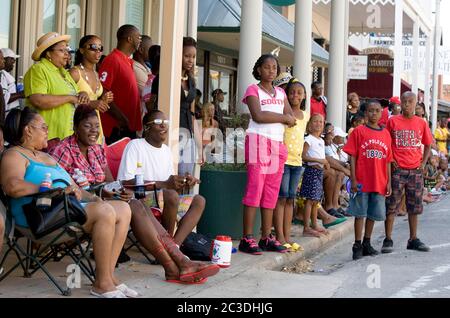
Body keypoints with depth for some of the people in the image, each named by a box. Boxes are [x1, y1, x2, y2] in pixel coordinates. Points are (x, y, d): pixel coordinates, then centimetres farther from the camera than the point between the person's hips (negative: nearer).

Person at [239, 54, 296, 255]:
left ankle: (266, 237, 9)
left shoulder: (281, 93, 19)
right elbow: (258, 115, -14)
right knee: (255, 189, -11)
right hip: (258, 141, -6)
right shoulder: (253, 90, 2)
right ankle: (247, 239, -10)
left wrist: (269, 116, -7)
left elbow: (292, 119, 9)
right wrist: (282, 118, -5)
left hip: (278, 144, 6)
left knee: (272, 193, 5)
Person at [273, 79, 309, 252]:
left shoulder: (305, 115, 13)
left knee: (290, 199, 9)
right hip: (283, 159, -6)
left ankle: (287, 236, 14)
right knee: (281, 198, -5)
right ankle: (280, 237, -1)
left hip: (297, 161, 6)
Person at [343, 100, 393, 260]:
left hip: (380, 182, 4)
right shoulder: (359, 131, -3)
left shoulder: (386, 134, 8)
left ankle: (367, 244, 24)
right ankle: (357, 245, 9)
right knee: (360, 214, 2)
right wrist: (353, 179, -9)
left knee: (373, 214, 11)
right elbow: (352, 157, -4)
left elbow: (388, 160, 11)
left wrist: (388, 182, 7)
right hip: (362, 181, -4)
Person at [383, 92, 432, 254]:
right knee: (391, 205, -2)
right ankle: (388, 240, 4)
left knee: (414, 206, 9)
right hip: (397, 169, -2)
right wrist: (389, 160, -5)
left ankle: (413, 239, 18)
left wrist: (423, 163, 3)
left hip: (415, 170, 2)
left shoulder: (421, 123, 6)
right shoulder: (392, 121, 1)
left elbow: (427, 145, 15)